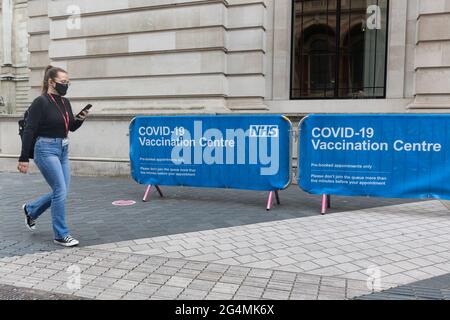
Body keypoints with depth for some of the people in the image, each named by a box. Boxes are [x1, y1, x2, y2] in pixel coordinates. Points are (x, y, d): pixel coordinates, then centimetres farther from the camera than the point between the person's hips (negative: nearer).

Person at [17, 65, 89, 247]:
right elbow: (29, 131, -14)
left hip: (63, 150, 8)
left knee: (61, 192, 12)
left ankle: (31, 210, 38)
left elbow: (71, 127, 17)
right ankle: (61, 235, 6)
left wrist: (81, 119, -5)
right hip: (46, 150, -8)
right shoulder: (41, 102, -12)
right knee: (61, 192, -8)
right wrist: (24, 159, -15)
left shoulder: (65, 102, 9)